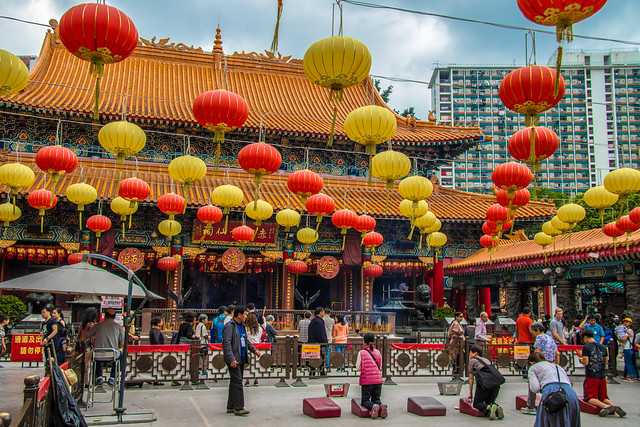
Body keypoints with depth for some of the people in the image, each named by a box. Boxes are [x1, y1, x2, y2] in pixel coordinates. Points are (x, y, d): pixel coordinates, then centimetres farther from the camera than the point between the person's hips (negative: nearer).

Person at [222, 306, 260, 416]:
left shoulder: (242, 326, 16)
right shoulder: (229, 326, -13)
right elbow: (226, 344, -20)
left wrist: (254, 350, 16)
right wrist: (231, 359, -27)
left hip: (241, 359, 9)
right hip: (234, 360, -9)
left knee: (235, 383, 13)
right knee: (237, 382, -10)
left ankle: (230, 407, 20)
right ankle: (238, 408, -7)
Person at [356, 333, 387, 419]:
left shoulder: (361, 352, -5)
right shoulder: (378, 352, 7)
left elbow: (358, 368, -6)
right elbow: (380, 367, 12)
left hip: (366, 380, -3)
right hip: (378, 380, 3)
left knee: (365, 401, 8)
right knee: (376, 399, 17)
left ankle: (373, 407, -25)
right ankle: (381, 406, -17)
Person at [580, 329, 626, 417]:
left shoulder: (586, 347, -8)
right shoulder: (603, 347, 10)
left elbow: (586, 362, -14)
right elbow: (605, 363, 16)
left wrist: (581, 359, 6)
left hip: (591, 376, -6)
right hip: (602, 376, 6)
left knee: (590, 398, -4)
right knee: (603, 397, 15)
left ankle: (606, 406, -29)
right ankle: (614, 406, -13)